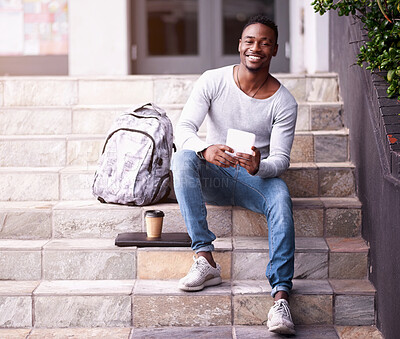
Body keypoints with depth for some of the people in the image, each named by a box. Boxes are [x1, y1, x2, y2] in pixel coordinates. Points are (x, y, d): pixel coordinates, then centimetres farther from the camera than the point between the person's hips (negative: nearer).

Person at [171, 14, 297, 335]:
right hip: (214, 176, 1)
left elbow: (281, 159, -10)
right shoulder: (212, 81, -6)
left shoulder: (284, 102, -7)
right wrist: (206, 150, -38)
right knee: (183, 158, -31)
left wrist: (259, 166, -35)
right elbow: (184, 128, -15)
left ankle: (281, 296, -41)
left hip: (258, 177, -1)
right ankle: (205, 259, -34)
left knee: (281, 197, -34)